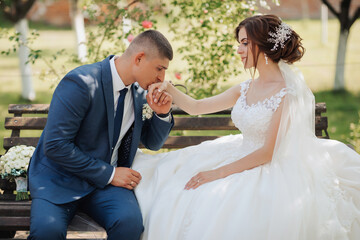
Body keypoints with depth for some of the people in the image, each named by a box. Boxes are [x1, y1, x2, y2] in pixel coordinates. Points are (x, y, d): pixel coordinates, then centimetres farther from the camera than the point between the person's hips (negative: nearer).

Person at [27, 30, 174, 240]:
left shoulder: (139, 92, 4)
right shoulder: (80, 83, -19)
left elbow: (152, 143, 18)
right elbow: (55, 146, -21)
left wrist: (162, 114, -4)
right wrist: (109, 174, -18)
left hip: (107, 178, 5)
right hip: (60, 179, -5)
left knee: (130, 221, -28)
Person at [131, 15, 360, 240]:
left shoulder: (289, 92, -14)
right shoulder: (246, 89, 9)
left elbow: (268, 151, -18)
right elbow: (196, 107, 16)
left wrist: (219, 172, -21)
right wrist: (168, 88, -2)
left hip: (272, 170, -7)